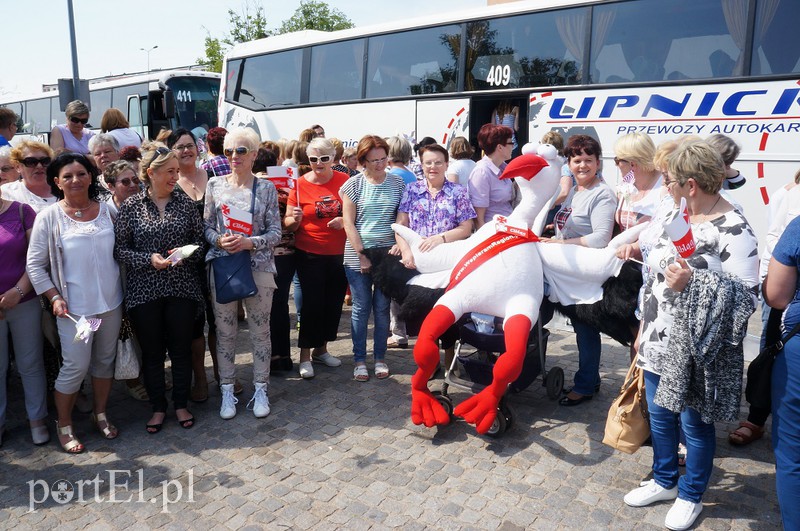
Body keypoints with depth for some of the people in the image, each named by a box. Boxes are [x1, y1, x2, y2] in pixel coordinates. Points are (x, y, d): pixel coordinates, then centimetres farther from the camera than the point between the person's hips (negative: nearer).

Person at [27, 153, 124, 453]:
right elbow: (35, 265, -3)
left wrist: (126, 291, 7)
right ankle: (64, 426, 23)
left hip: (111, 303, 4)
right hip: (74, 307, -3)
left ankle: (100, 415, 33)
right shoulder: (49, 217, -6)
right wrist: (55, 298, -11)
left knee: (105, 361, 14)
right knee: (75, 367, 1)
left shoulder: (107, 210, 2)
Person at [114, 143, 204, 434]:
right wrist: (149, 259, -17)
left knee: (182, 348, 9)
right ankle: (158, 408, 27)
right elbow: (119, 248, -2)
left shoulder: (185, 202, 3)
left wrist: (187, 253, -13)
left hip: (182, 288, 1)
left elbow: (200, 240, 7)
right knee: (152, 352, 9)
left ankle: (181, 404, 27)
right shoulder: (131, 206, -2)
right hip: (144, 290, -1)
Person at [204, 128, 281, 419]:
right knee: (225, 331, 8)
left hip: (259, 266, -1)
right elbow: (207, 226, 8)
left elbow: (275, 233, -1)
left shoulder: (266, 188, 1)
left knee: (260, 330, 7)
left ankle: (260, 389, 22)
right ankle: (227, 390, 23)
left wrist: (250, 242, -17)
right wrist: (219, 240, -13)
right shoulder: (215, 185, 5)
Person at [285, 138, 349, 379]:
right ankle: (305, 355, 14)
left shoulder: (344, 180, 0)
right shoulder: (300, 184, -6)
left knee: (334, 302, 11)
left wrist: (345, 220, -12)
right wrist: (295, 219, -27)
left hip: (339, 254, 3)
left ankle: (321, 349, 30)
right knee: (312, 303, -2)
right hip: (310, 255, -3)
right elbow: (288, 223, -5)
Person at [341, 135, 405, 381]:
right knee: (361, 309, 6)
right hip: (358, 256, -1)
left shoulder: (397, 183, 4)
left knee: (382, 308, 9)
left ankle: (380, 358, 23)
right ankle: (360, 360, 20)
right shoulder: (354, 184, -2)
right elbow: (348, 224, -4)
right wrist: (362, 255, -10)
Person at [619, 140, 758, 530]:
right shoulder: (671, 212, 2)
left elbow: (745, 298, -20)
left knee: (694, 423, 11)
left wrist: (693, 284, -31)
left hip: (696, 348, -7)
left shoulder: (735, 231, -18)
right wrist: (636, 249, 3)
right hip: (659, 340, 7)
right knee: (658, 415, 19)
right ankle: (664, 481, 41)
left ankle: (691, 495, 35)